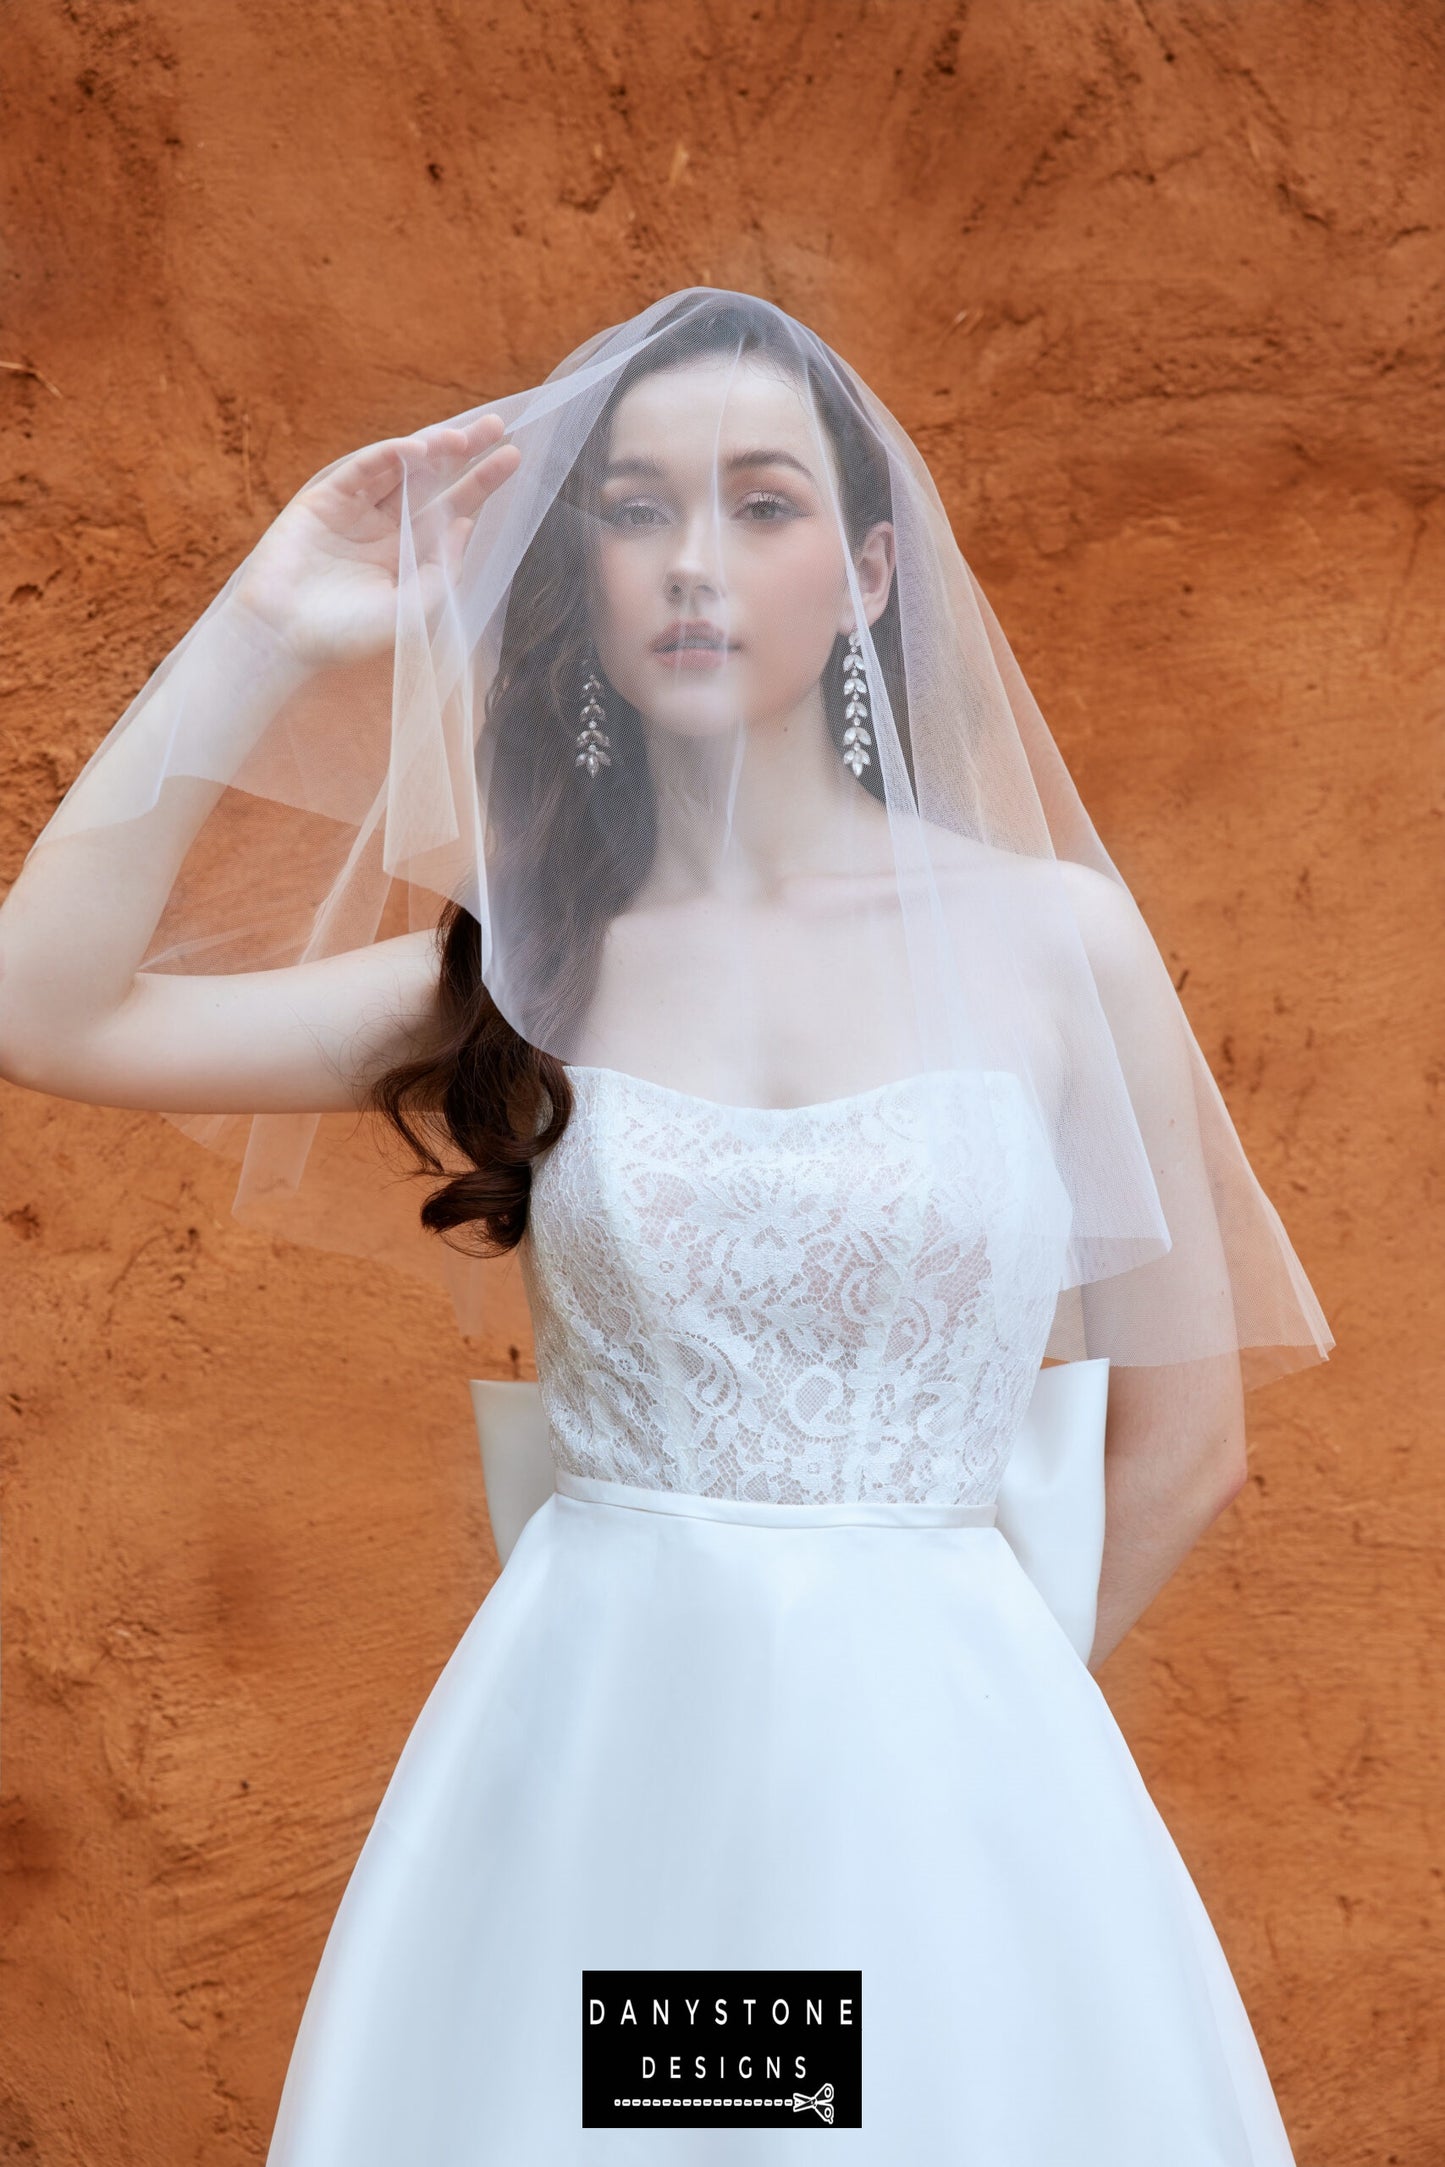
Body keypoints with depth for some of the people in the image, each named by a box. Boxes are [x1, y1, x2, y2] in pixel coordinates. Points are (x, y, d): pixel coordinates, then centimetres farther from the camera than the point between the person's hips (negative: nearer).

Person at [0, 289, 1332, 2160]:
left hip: (940, 1775, -1)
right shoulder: (530, 963, 2)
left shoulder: (1055, 934, -3)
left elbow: (1184, 1432, 4)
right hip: (582, 1768, 1)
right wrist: (267, 633, -5)